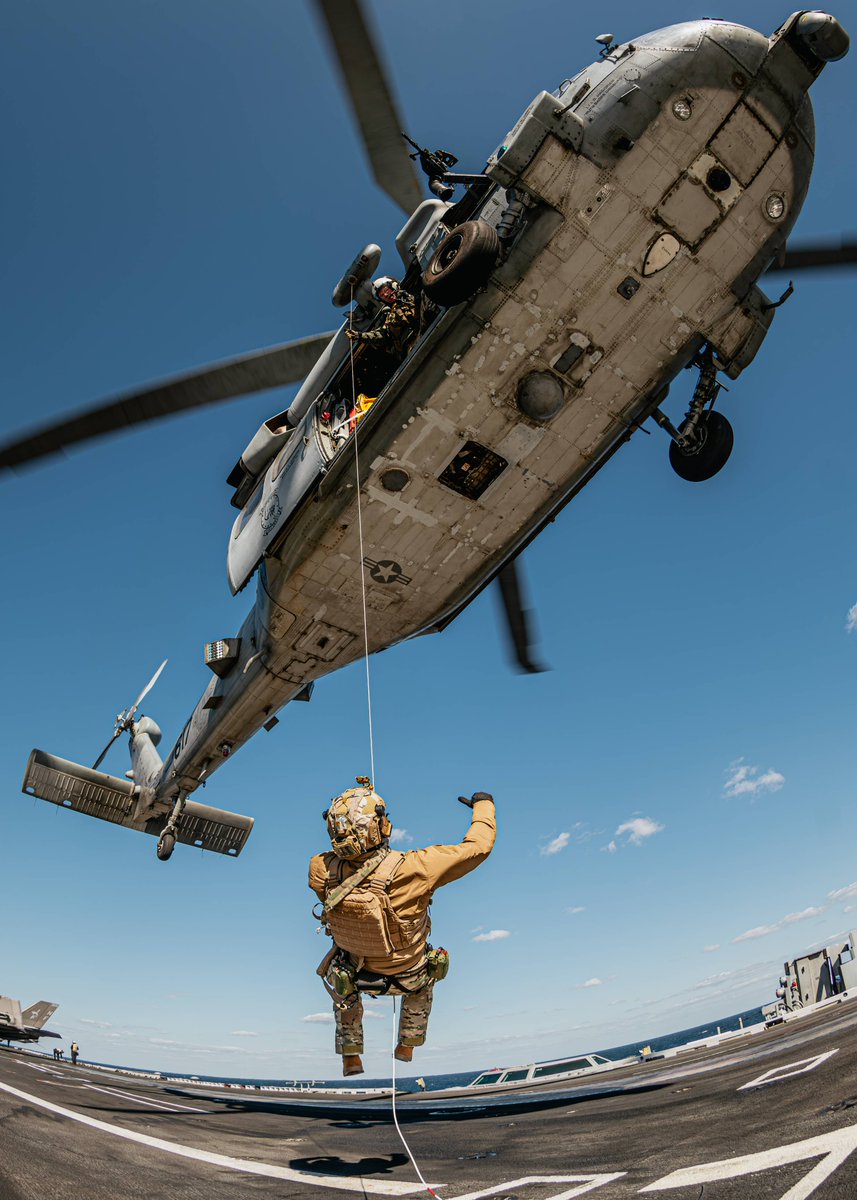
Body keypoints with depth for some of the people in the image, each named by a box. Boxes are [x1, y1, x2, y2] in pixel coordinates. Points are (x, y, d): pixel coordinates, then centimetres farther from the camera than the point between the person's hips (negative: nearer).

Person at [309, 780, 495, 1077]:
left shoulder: (322, 871, -33)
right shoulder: (413, 869, -41)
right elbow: (478, 847, -28)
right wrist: (483, 804, -10)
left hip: (357, 976, 1)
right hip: (410, 977, -1)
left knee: (337, 978, 39)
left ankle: (350, 1057, 48)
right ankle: (408, 1045, 51)